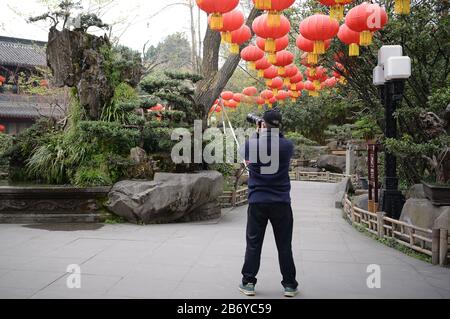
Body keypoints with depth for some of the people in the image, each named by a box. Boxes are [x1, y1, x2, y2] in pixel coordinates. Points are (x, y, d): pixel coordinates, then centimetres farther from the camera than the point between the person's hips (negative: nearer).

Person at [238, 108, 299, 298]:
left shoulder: (251, 144, -6)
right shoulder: (287, 146, -4)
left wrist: (256, 134, 25)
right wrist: (274, 134, 22)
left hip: (257, 202, 0)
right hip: (281, 202, 1)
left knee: (253, 244, 9)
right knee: (284, 245, 9)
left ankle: (248, 283, 15)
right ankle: (289, 285, 17)